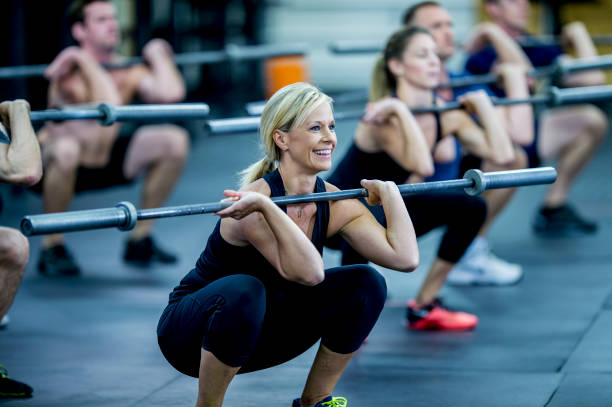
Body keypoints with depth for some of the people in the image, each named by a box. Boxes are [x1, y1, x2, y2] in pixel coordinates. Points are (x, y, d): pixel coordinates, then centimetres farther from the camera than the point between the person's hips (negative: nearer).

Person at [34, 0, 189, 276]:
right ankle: (52, 248, -19)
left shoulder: (128, 71, -8)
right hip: (53, 166, -6)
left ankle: (140, 239, 2)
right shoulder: (70, 74, -25)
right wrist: (86, 60, -37)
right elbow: (108, 106, -45)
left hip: (104, 162, 6)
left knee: (175, 141, -10)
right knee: (67, 148, -42)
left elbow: (171, 93, -28)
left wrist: (157, 55, -15)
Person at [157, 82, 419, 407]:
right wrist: (264, 205, -49)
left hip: (256, 333, 6)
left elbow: (405, 257, -19)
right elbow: (308, 272, -43)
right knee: (243, 291, -39)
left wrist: (388, 191, -9)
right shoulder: (255, 201, -29)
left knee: (366, 285, -10)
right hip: (191, 331, -6)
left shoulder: (333, 203, -8)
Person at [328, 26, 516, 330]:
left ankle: (424, 308, 6)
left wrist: (482, 104, -14)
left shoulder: (445, 114, -8)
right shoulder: (385, 114, -28)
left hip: (386, 210, 7)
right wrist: (401, 110, -44)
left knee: (471, 208, -4)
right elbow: (422, 167, -45)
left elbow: (503, 154, -19)